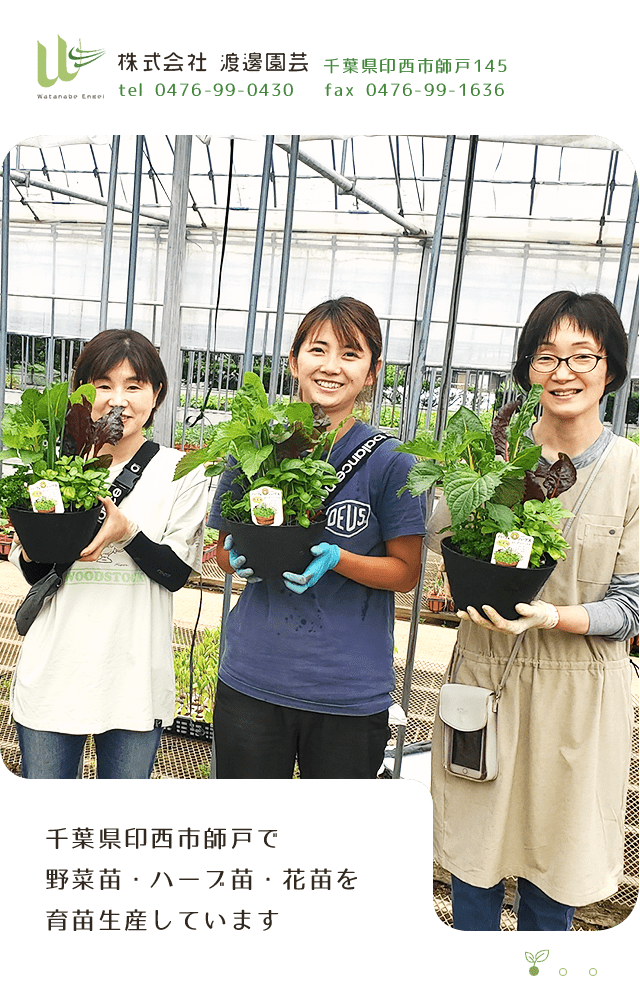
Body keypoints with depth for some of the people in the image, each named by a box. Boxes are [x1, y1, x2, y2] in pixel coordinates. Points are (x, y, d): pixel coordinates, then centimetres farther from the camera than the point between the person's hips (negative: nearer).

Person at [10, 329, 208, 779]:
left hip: (134, 678, -1)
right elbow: (34, 575, 9)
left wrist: (127, 531, -23)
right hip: (52, 673, 2)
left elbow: (177, 573, -6)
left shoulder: (181, 472, -4)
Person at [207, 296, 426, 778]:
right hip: (252, 680, 2)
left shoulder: (390, 462, -8)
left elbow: (406, 571, -4)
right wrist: (239, 557, -12)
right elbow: (224, 549, 11)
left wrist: (336, 559, -21)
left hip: (350, 688, -1)